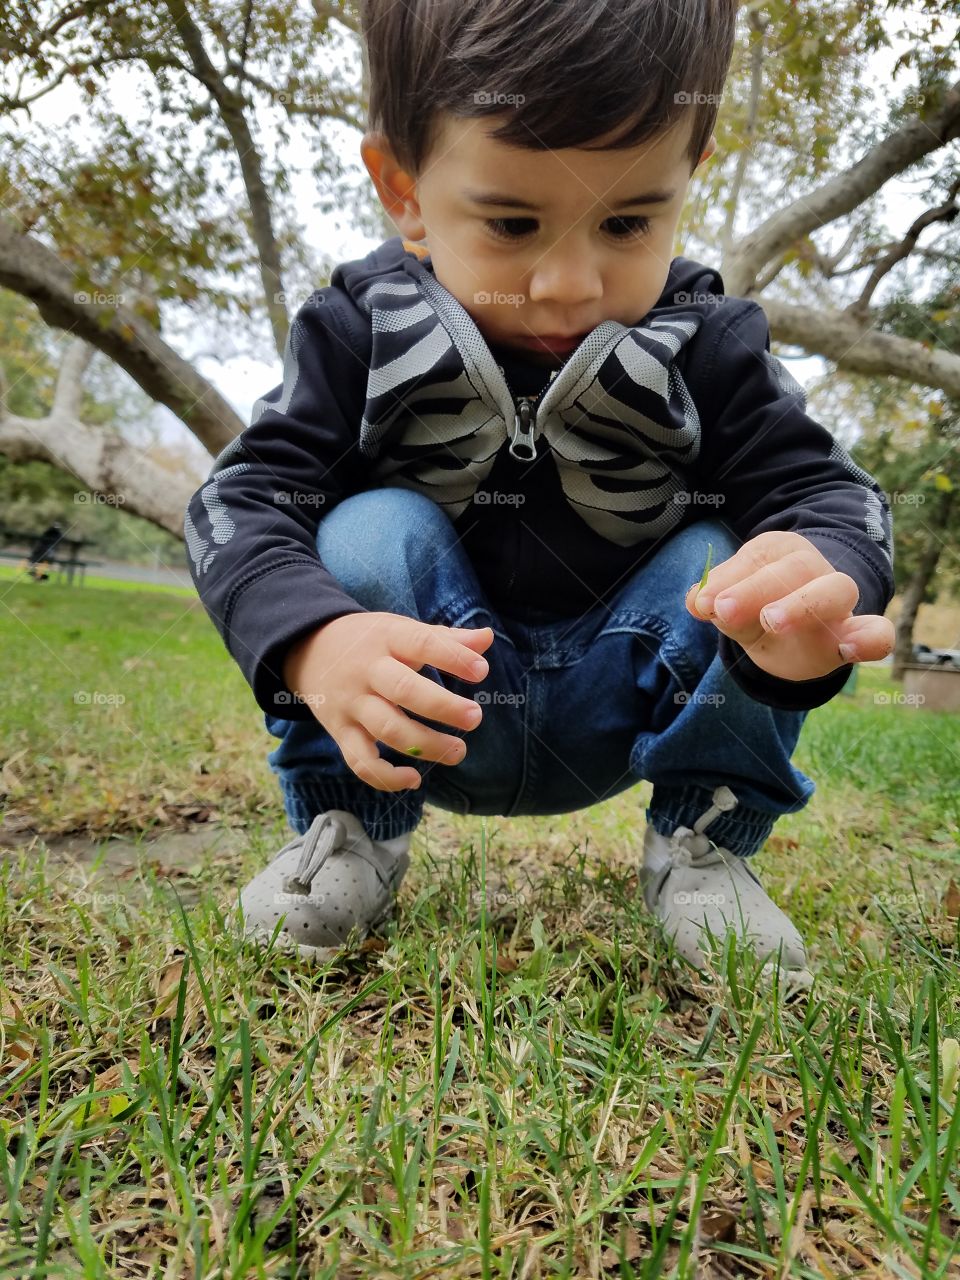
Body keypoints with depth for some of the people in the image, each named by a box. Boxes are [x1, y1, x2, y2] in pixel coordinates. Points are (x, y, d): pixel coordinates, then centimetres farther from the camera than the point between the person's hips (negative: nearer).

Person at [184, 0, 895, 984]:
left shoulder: (711, 348, -11)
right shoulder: (358, 332, -12)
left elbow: (821, 489, -16)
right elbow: (243, 498, -18)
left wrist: (820, 579, -42)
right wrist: (314, 643, -40)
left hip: (619, 711, 1)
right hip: (423, 712, 0)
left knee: (723, 562, -23)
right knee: (370, 532, -25)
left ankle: (704, 846, -1)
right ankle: (347, 829, -6)